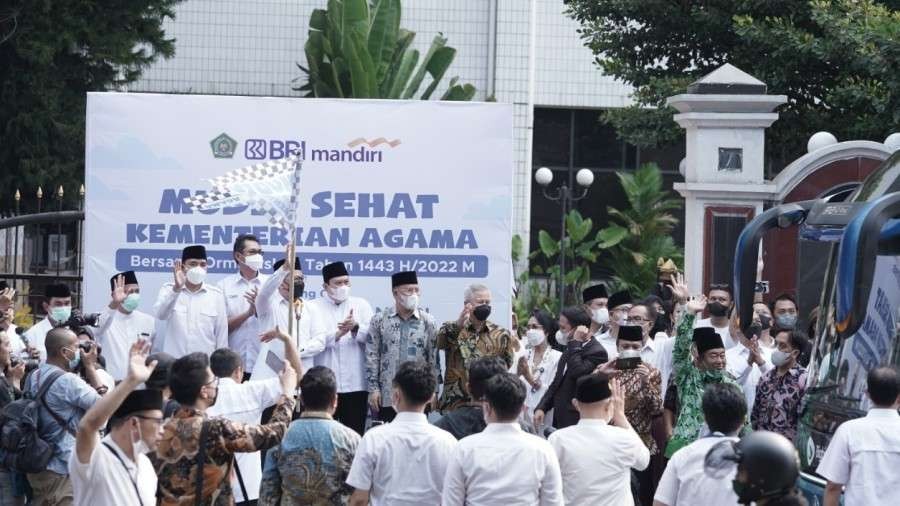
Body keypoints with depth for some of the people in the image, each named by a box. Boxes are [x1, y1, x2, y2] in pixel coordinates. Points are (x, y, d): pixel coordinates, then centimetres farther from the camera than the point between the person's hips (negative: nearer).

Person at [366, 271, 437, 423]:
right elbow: (372, 357, 3)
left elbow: (434, 359, 6)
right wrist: (373, 389, -3)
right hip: (388, 397, -1)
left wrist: (433, 391, 2)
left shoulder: (428, 321, 5)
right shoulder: (379, 320, 3)